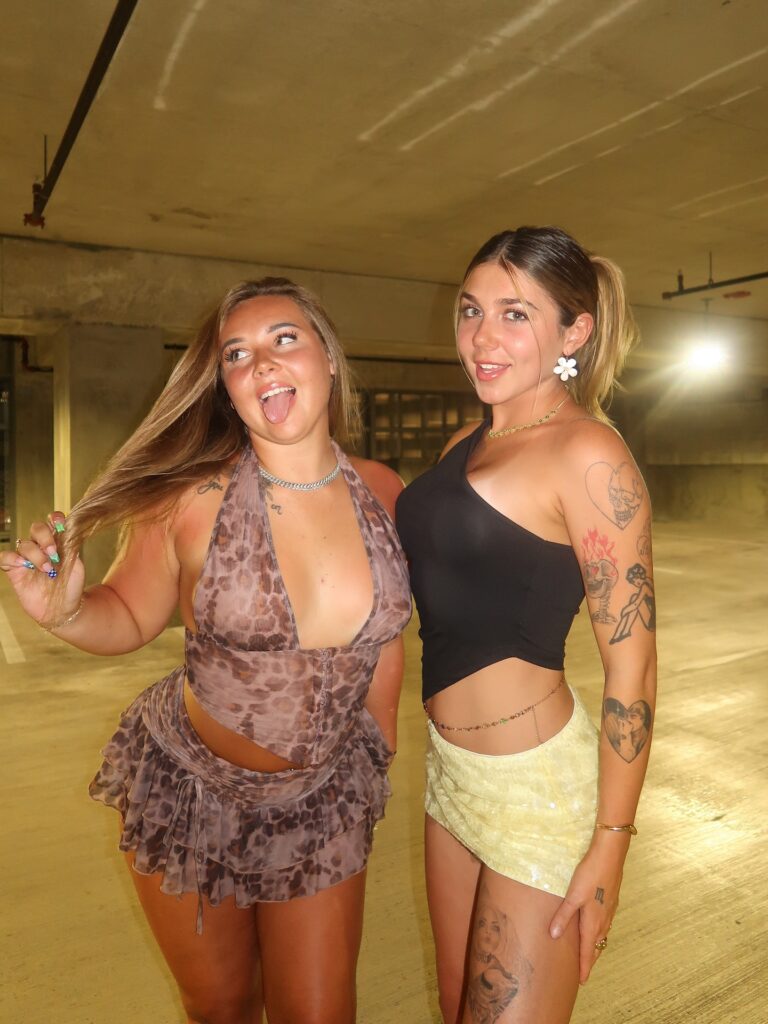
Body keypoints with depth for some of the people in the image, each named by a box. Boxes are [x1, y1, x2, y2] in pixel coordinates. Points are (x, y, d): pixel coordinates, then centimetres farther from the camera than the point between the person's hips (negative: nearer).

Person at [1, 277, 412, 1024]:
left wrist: (375, 764, 9)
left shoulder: (382, 494, -10)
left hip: (322, 801, 2)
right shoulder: (192, 499, -21)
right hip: (189, 792, -1)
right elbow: (129, 617, -7)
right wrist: (62, 612, -29)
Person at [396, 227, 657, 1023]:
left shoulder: (586, 454, -16)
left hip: (535, 782, -7)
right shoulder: (466, 442, 7)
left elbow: (630, 664, -15)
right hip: (449, 768, 7)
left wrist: (609, 847, -13)